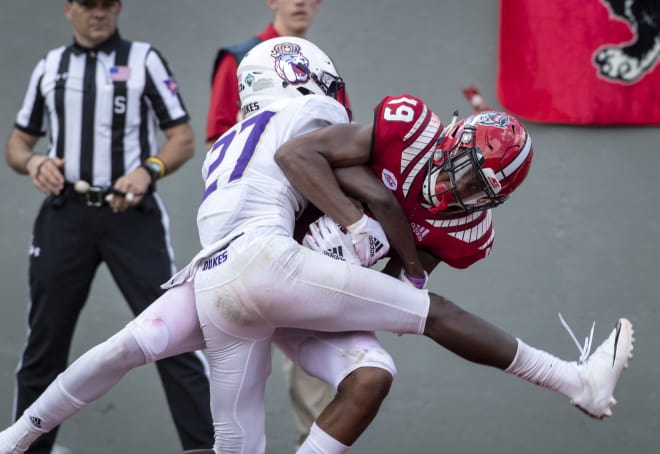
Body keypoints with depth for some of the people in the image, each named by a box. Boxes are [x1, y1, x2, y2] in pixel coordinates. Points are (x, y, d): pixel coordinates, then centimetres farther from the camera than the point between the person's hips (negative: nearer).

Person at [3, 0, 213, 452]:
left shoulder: (144, 60, 3)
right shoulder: (49, 67, 12)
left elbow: (184, 139, -1)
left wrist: (149, 170, -20)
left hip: (132, 213, -3)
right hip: (66, 216, 3)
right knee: (44, 343, 8)